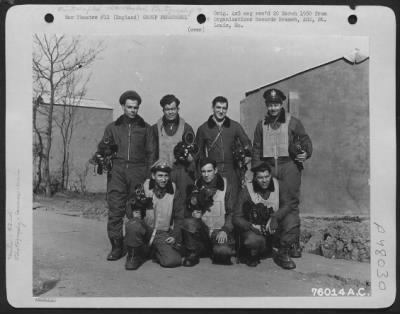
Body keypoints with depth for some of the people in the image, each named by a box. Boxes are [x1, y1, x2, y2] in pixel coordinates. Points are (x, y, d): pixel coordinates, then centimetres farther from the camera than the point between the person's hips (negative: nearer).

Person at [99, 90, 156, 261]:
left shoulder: (145, 128, 13)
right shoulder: (112, 127, 16)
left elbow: (150, 153, 9)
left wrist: (149, 175, -1)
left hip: (138, 172, -1)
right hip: (117, 172, 1)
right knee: (115, 210, -5)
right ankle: (116, 246, 3)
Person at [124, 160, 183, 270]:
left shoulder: (173, 191, 3)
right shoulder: (143, 188, -2)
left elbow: (179, 217, 9)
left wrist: (175, 236, -1)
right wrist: (135, 214, -21)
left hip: (163, 234, 1)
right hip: (144, 229, -1)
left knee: (173, 261, -22)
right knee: (132, 225, -35)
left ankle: (156, 251, 12)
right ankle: (134, 255, -7)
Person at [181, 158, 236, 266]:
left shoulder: (225, 185, -1)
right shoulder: (196, 185, 5)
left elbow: (231, 212, -1)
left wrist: (225, 230, -14)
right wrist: (193, 214, -13)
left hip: (220, 230, -2)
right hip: (202, 228, 2)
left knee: (223, 252, -31)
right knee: (188, 222, -30)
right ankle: (193, 254, -6)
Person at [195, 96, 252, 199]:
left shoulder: (235, 126, 8)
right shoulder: (203, 128, 7)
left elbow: (246, 143, 14)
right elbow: (199, 152, 13)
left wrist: (248, 154, -3)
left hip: (231, 171, 1)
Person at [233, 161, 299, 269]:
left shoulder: (279, 185, -4)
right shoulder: (247, 190, -9)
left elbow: (288, 205, -17)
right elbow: (237, 218, -10)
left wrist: (275, 217, -36)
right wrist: (251, 226, -29)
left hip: (275, 226, 3)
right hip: (255, 229, -2)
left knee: (293, 218, -25)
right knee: (253, 240, -36)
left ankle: (283, 254, -8)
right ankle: (253, 255, 4)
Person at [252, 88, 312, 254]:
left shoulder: (293, 122, 7)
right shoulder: (261, 125, 15)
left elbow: (306, 140, 10)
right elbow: (256, 149, 16)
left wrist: (306, 153, -11)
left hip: (289, 165, -2)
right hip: (268, 167, 3)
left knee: (291, 204, -5)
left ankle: (294, 243, 2)